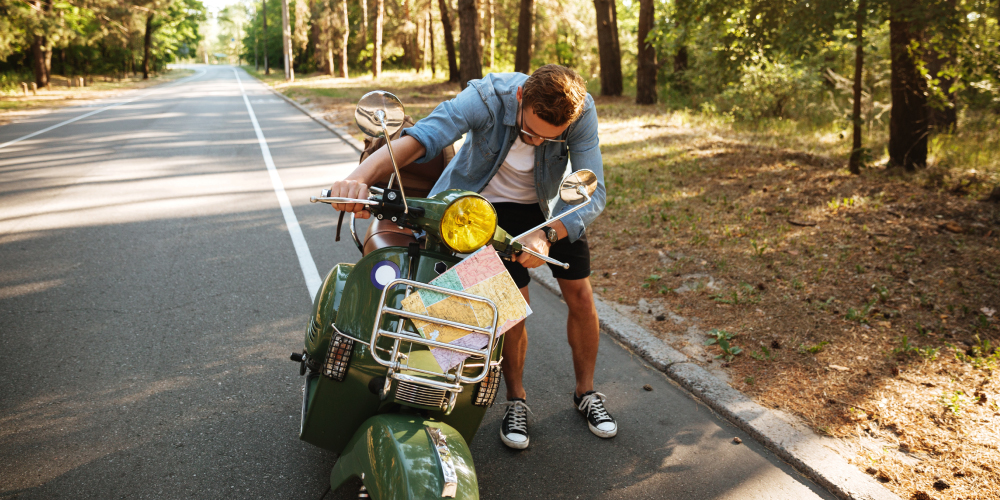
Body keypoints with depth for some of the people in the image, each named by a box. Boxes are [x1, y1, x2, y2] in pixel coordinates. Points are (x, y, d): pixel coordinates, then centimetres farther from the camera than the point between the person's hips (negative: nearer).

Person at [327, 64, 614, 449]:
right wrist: (360, 177, -65)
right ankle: (516, 401, 14)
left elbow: (593, 191, -32)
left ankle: (586, 393, 24)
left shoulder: (582, 112, -31)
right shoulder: (487, 97, -36)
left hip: (551, 206, 3)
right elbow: (418, 138, -48)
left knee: (580, 295, 1)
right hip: (489, 203, -2)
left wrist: (547, 234, -49)